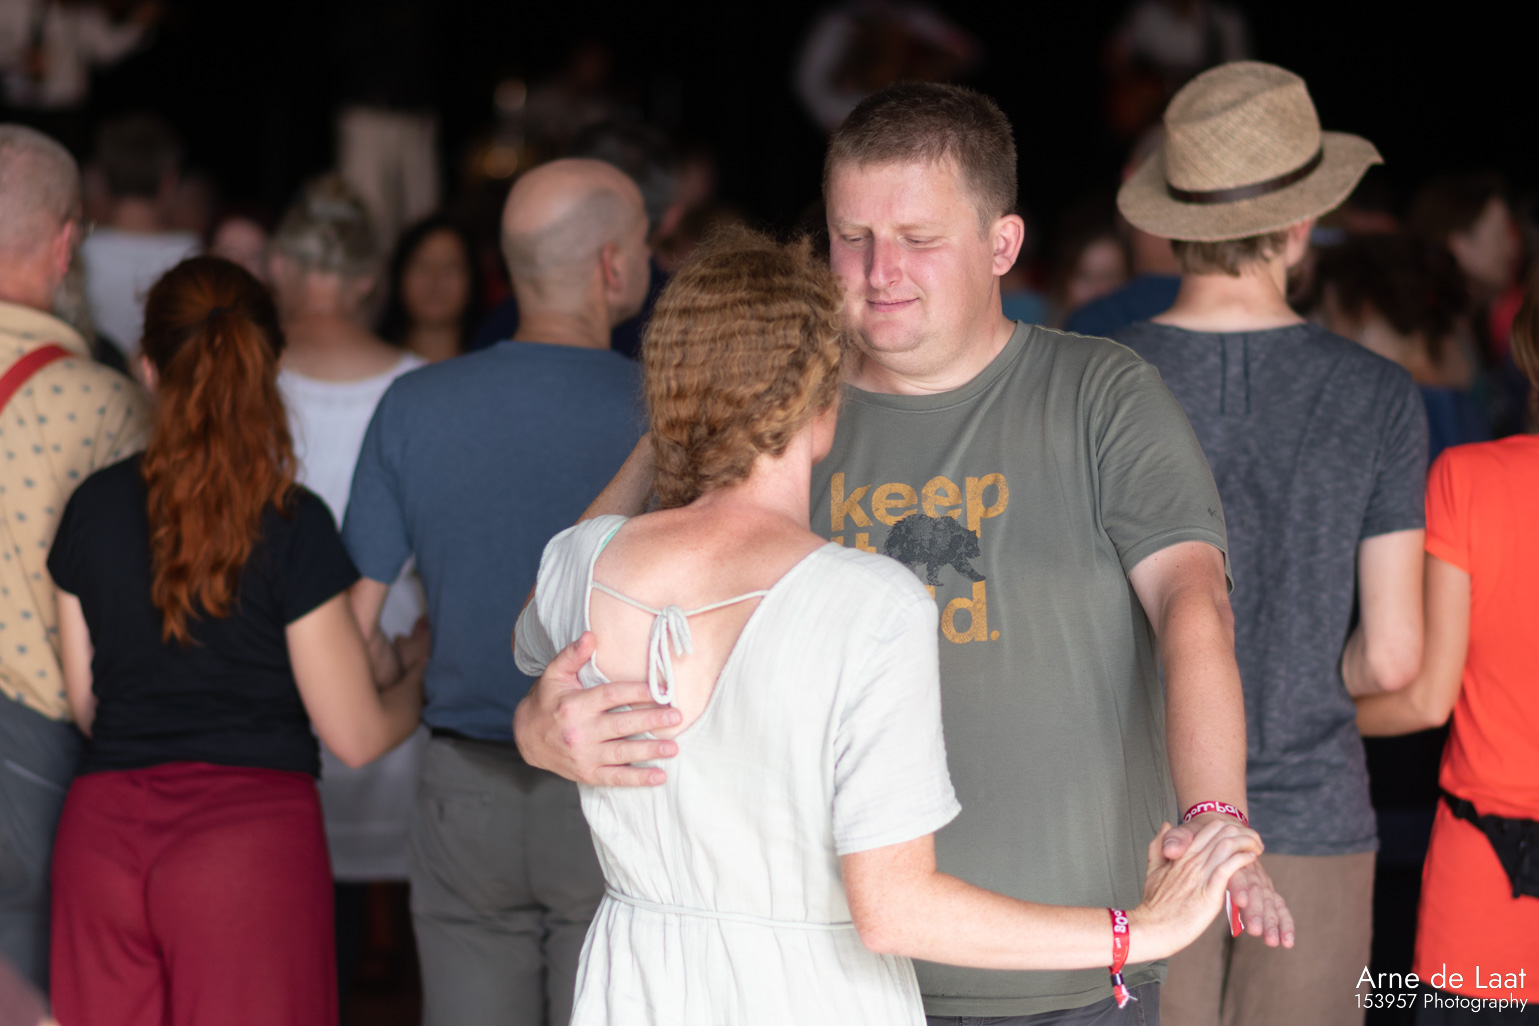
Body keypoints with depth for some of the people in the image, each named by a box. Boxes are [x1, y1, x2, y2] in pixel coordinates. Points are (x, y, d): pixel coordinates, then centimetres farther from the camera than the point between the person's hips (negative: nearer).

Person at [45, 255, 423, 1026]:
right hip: (250, 830, -4)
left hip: (102, 826, 4)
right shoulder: (289, 523, -8)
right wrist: (417, 687, 16)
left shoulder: (94, 507, 5)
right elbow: (356, 736, -4)